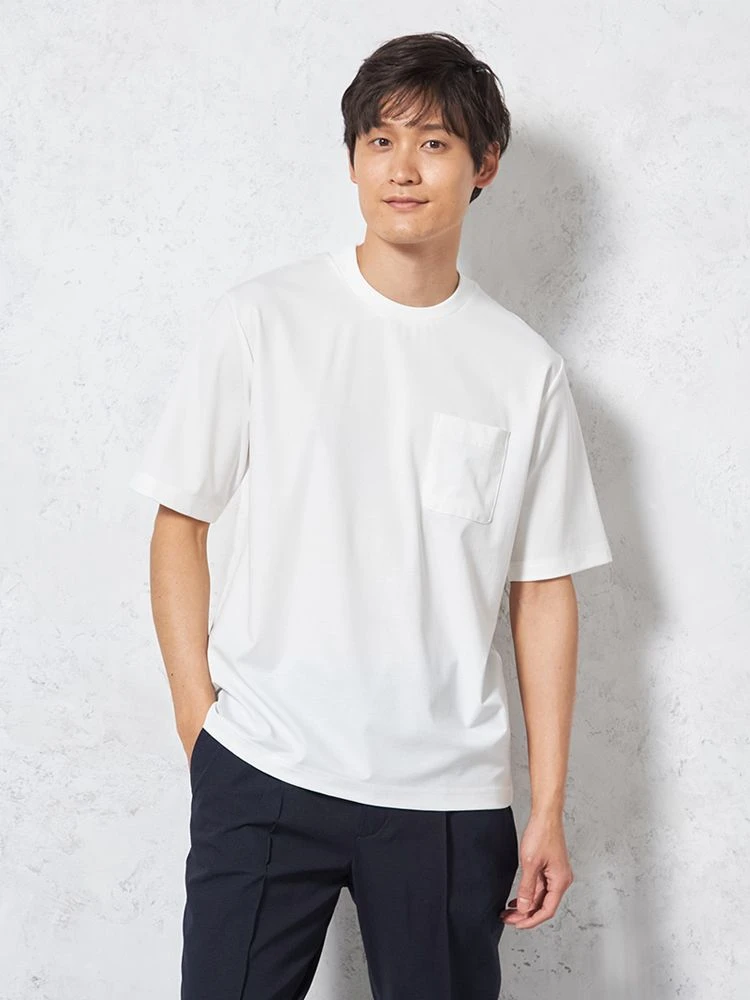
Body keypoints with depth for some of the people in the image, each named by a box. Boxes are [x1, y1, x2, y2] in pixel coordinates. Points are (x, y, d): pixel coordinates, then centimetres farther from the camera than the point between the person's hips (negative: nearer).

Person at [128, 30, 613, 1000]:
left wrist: (549, 809, 3)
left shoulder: (526, 369, 2)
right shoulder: (259, 319, -1)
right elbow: (179, 525, 3)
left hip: (450, 795, 1)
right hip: (260, 773, -1)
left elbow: (542, 591, 5)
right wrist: (197, 716, -3)